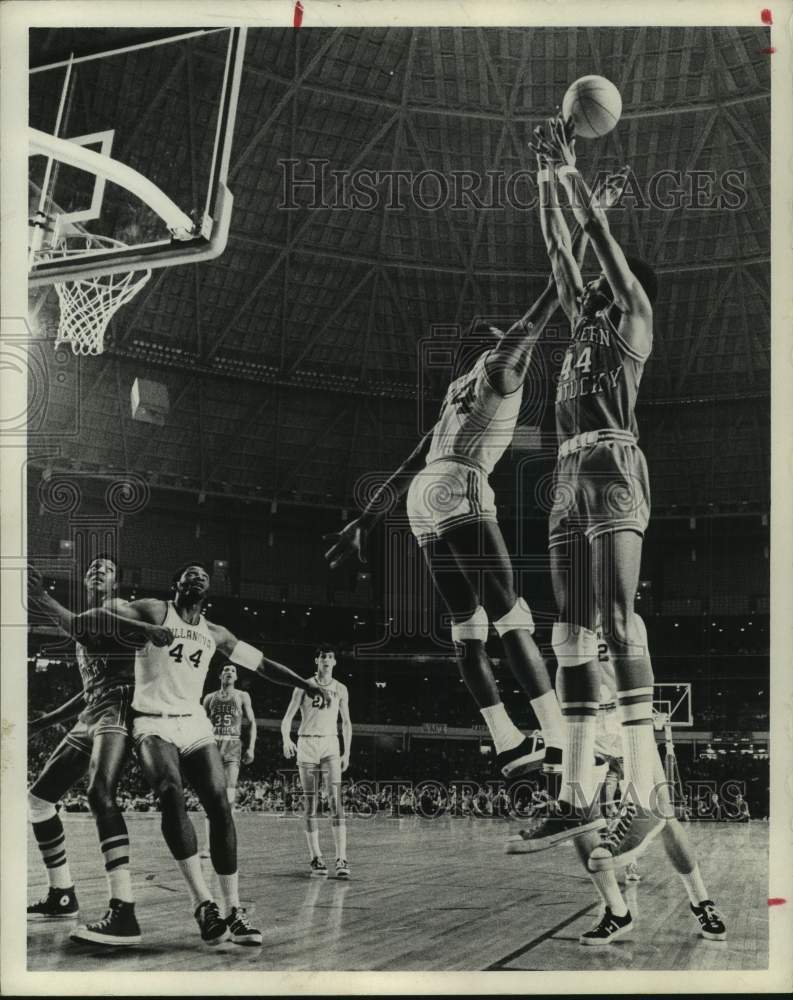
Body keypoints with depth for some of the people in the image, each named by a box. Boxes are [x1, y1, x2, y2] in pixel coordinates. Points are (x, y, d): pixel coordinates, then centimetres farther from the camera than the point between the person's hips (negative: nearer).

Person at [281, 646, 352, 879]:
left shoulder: (340, 689, 8)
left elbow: (346, 723, 15)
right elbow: (287, 717, -2)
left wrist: (346, 753, 9)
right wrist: (286, 740, -19)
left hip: (330, 745, 1)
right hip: (307, 744, -1)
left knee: (336, 800, -13)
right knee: (311, 803, 2)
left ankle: (341, 859, -18)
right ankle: (315, 858, 8)